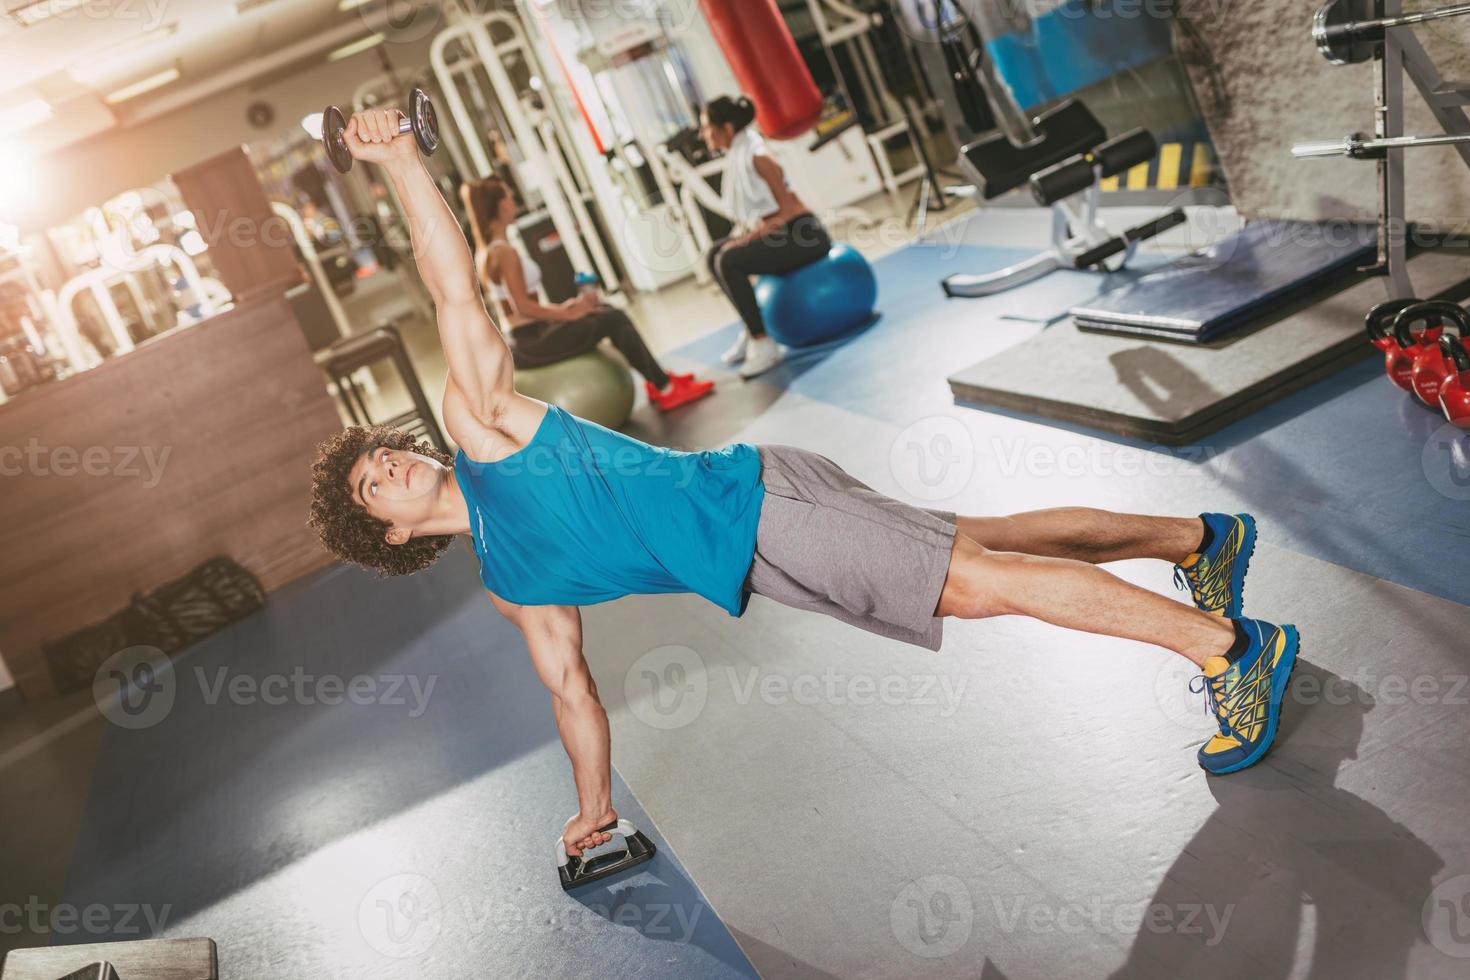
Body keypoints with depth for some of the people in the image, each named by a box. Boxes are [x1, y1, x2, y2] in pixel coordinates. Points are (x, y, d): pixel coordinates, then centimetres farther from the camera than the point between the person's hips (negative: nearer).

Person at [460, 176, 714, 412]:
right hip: (534, 344, -10)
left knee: (606, 311, 18)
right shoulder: (504, 252, -18)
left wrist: (561, 308, 9)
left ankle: (658, 379, 20)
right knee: (613, 320, -4)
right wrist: (567, 314, -12)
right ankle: (667, 390, 2)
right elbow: (523, 307, -21)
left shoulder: (485, 252, 12)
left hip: (524, 341, 10)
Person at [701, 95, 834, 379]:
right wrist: (741, 237, 1)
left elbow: (787, 209, -19)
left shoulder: (757, 156, -17)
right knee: (715, 255, 13)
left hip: (804, 236, -10)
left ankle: (764, 345, -20)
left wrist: (747, 239, -19)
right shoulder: (736, 156, 10)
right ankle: (751, 330, 16)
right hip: (781, 236, 10)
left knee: (729, 262, -24)